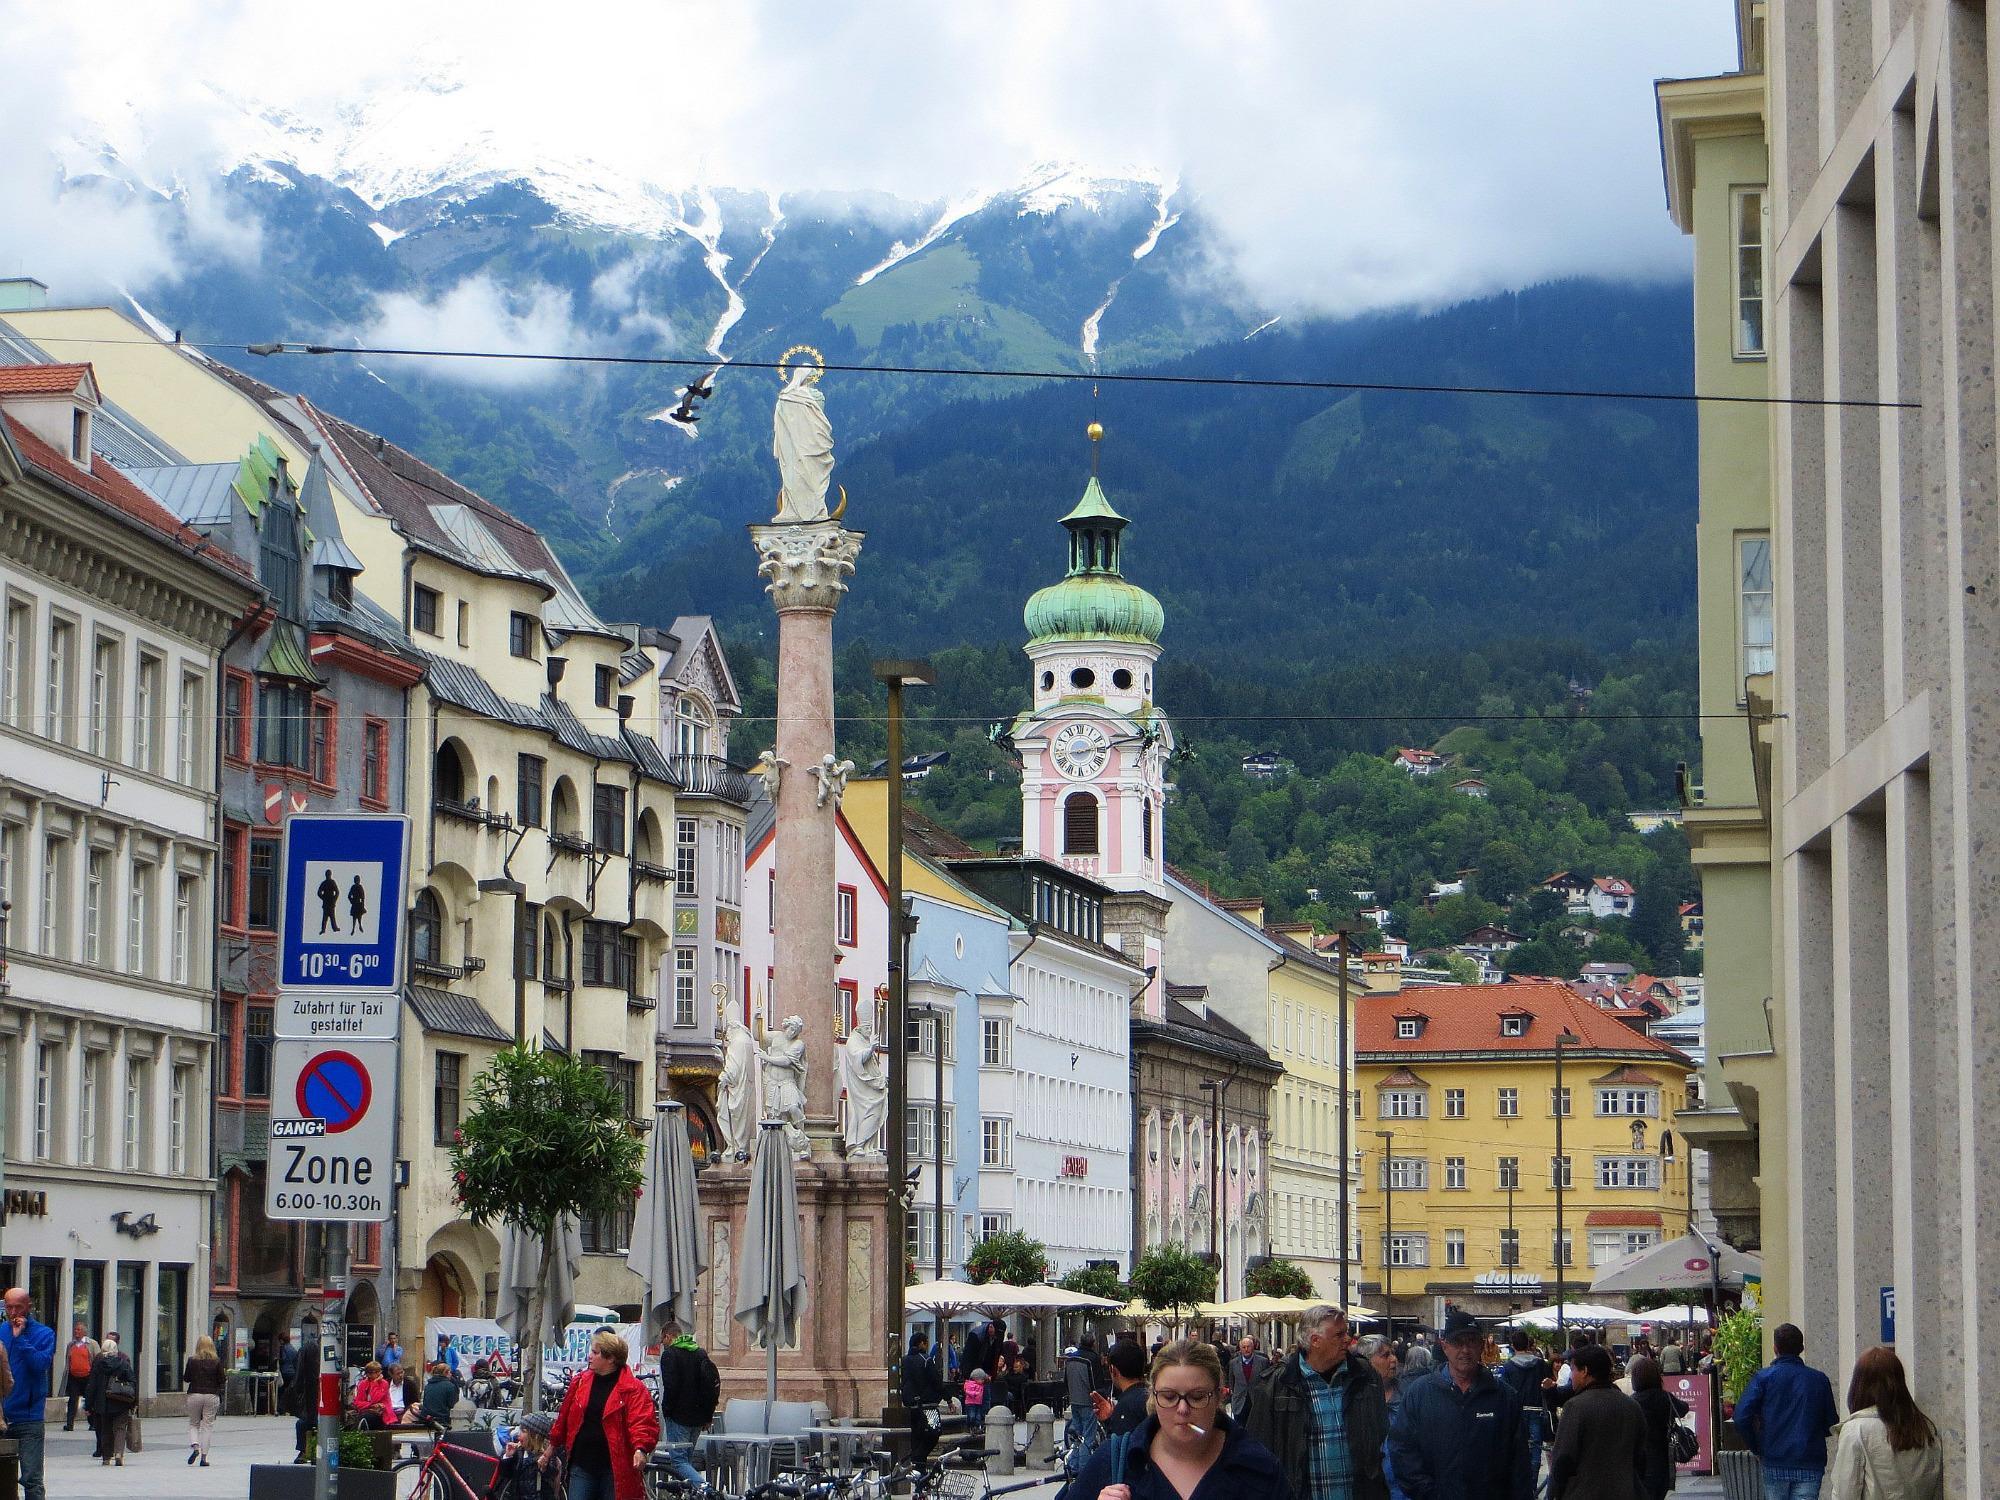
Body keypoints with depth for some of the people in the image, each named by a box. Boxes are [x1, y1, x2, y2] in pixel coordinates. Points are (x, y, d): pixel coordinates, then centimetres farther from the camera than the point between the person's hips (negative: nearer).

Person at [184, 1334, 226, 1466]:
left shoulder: (192, 1360, -4)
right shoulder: (216, 1362, -3)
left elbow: (185, 1379, 2)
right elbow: (221, 1381, 0)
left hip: (194, 1395, 0)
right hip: (212, 1396, 0)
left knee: (193, 1423, 14)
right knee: (207, 1425, 4)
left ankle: (194, 1446, -11)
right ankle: (204, 1456, 0)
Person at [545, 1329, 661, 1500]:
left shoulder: (632, 1388, -8)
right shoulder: (581, 1381, 9)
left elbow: (643, 1422, -17)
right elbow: (564, 1418, 19)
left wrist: (640, 1449, -34)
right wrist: (551, 1448, 26)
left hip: (615, 1469, -4)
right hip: (581, 1465, 4)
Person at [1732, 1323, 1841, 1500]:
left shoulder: (1764, 1377, -2)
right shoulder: (1819, 1379, 2)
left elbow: (1742, 1417, -10)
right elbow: (1831, 1423, 5)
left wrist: (1756, 1447, 5)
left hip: (1775, 1464, 0)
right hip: (1810, 1464, 0)